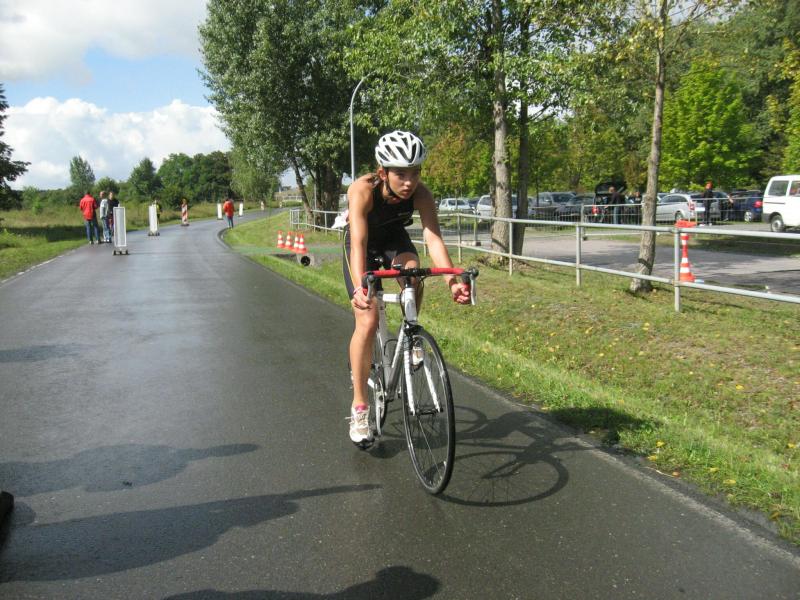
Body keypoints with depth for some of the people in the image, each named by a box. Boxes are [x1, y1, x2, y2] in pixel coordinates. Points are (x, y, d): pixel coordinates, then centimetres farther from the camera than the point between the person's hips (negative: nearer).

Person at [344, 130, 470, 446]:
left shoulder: (421, 193, -28)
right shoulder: (363, 190, -35)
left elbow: (433, 238, -37)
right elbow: (359, 243, -45)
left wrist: (452, 281, -53)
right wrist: (359, 287, -60)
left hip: (394, 240, 2)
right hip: (363, 245, -2)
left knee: (412, 271, -34)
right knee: (367, 320, -16)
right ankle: (359, 407, -5)